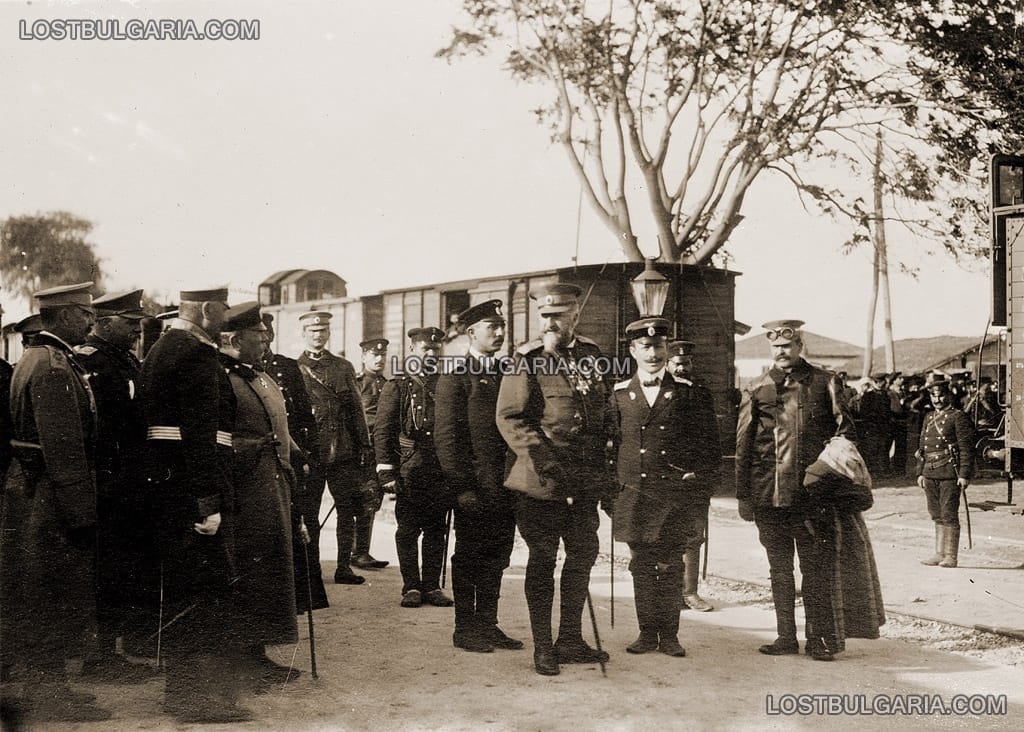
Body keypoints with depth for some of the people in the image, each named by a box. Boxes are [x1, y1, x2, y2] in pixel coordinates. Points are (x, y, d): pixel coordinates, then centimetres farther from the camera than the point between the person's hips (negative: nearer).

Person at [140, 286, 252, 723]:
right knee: (210, 589, -5)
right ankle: (206, 697, -2)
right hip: (192, 486, -10)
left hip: (164, 481, 10)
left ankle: (181, 689, 25)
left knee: (180, 588, 16)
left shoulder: (161, 348, 18)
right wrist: (210, 502, -24)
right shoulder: (197, 353, -14)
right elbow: (199, 433, -22)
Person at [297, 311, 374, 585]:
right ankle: (311, 568, 13)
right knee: (308, 512, 4)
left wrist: (365, 445, 6)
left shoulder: (344, 367, 12)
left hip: (343, 451, 3)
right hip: (309, 452, -2)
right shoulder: (294, 369, 4)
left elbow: (356, 409, 12)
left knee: (348, 509, 2)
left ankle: (344, 567, 9)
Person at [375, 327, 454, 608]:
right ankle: (411, 588, 9)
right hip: (409, 471, -3)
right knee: (408, 531, 2)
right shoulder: (397, 387, 3)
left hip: (441, 471, 3)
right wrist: (386, 471, -10)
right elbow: (382, 430, -2)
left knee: (436, 530, 7)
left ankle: (432, 586, 15)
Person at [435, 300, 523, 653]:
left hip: (505, 487, 6)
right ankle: (465, 629, 13)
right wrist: (462, 487, -15)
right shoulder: (455, 378, -5)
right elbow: (446, 436, -9)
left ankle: (488, 625, 21)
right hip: (475, 488, -6)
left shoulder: (508, 373, 15)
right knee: (468, 559, 3)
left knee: (496, 558, 11)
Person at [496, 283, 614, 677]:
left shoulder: (591, 356, 10)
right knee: (542, 560, 2)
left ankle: (570, 640, 24)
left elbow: (605, 419, 16)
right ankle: (542, 647, 12)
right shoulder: (526, 361, -6)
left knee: (583, 555, 11)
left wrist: (604, 473, 12)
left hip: (584, 481, 6)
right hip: (541, 482, -5)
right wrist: (544, 459, -22)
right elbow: (509, 418, -13)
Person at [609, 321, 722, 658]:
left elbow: (709, 441, 5)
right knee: (642, 566, 7)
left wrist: (699, 476, -2)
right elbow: (610, 443, 11)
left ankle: (669, 635, 13)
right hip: (634, 495, 2)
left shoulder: (687, 392, 2)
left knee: (671, 566, 3)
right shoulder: (619, 394, 6)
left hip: (676, 495, -1)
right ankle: (647, 633, 17)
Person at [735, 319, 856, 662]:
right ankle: (786, 636, 18)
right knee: (779, 568, 10)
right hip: (768, 493, 2)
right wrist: (743, 495, 6)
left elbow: (845, 431, 5)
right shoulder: (758, 389, 8)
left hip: (810, 490, -2)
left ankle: (820, 637, 9)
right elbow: (743, 447, 9)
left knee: (815, 567, 0)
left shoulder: (823, 383, 4)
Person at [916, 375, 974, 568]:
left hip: (950, 473, -7)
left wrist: (964, 474, -14)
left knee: (949, 515, -3)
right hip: (930, 473, 7)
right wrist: (920, 473, 14)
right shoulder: (929, 418, 17)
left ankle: (951, 556, 3)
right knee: (936, 515, 11)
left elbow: (967, 448, -9)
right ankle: (939, 554, 18)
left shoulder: (958, 417, -4)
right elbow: (922, 447, 20)